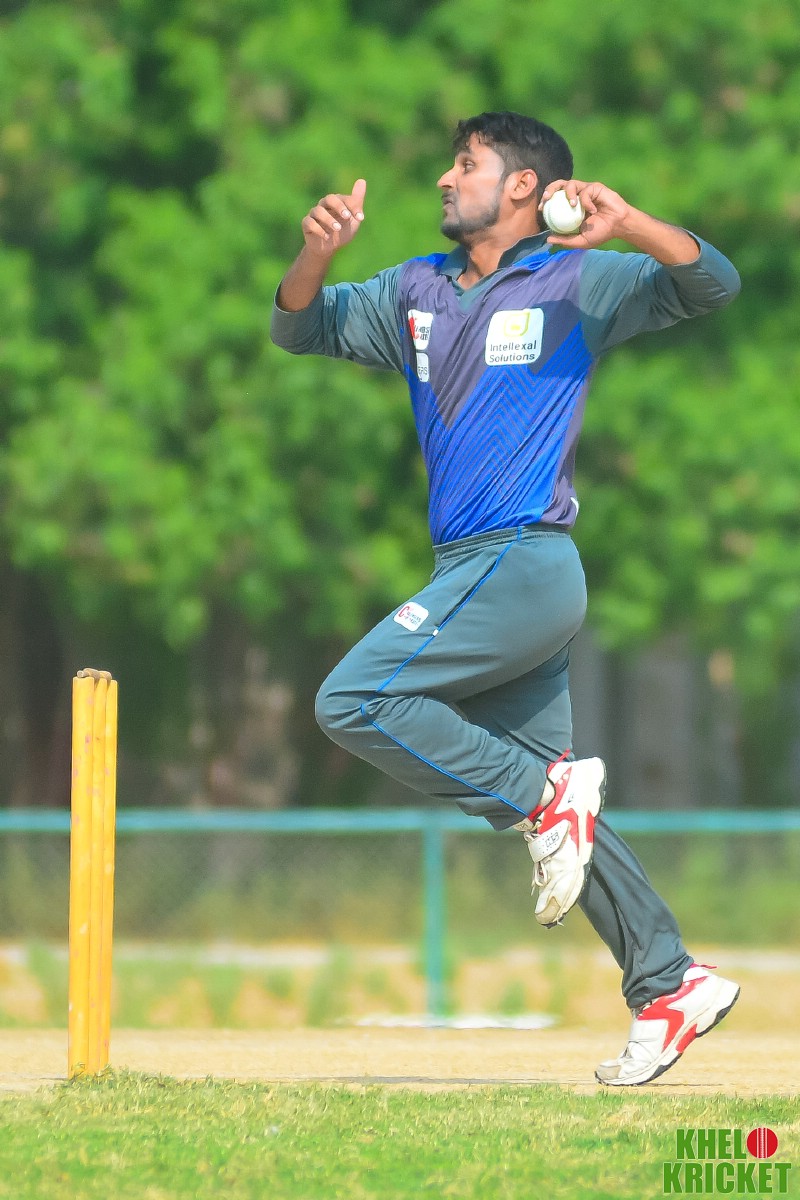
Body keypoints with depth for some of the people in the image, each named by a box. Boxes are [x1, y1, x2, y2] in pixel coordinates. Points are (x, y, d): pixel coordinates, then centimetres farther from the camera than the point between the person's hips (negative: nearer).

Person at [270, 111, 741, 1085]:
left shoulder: (577, 283, -2)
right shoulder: (417, 292, 17)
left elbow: (712, 284, -10)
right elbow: (302, 329, 15)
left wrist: (625, 225, -27)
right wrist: (318, 251, -5)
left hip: (524, 562, -8)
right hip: (479, 571, 8)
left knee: (353, 702, -17)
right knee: (532, 798, 8)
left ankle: (550, 794, -10)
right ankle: (670, 985, 10)